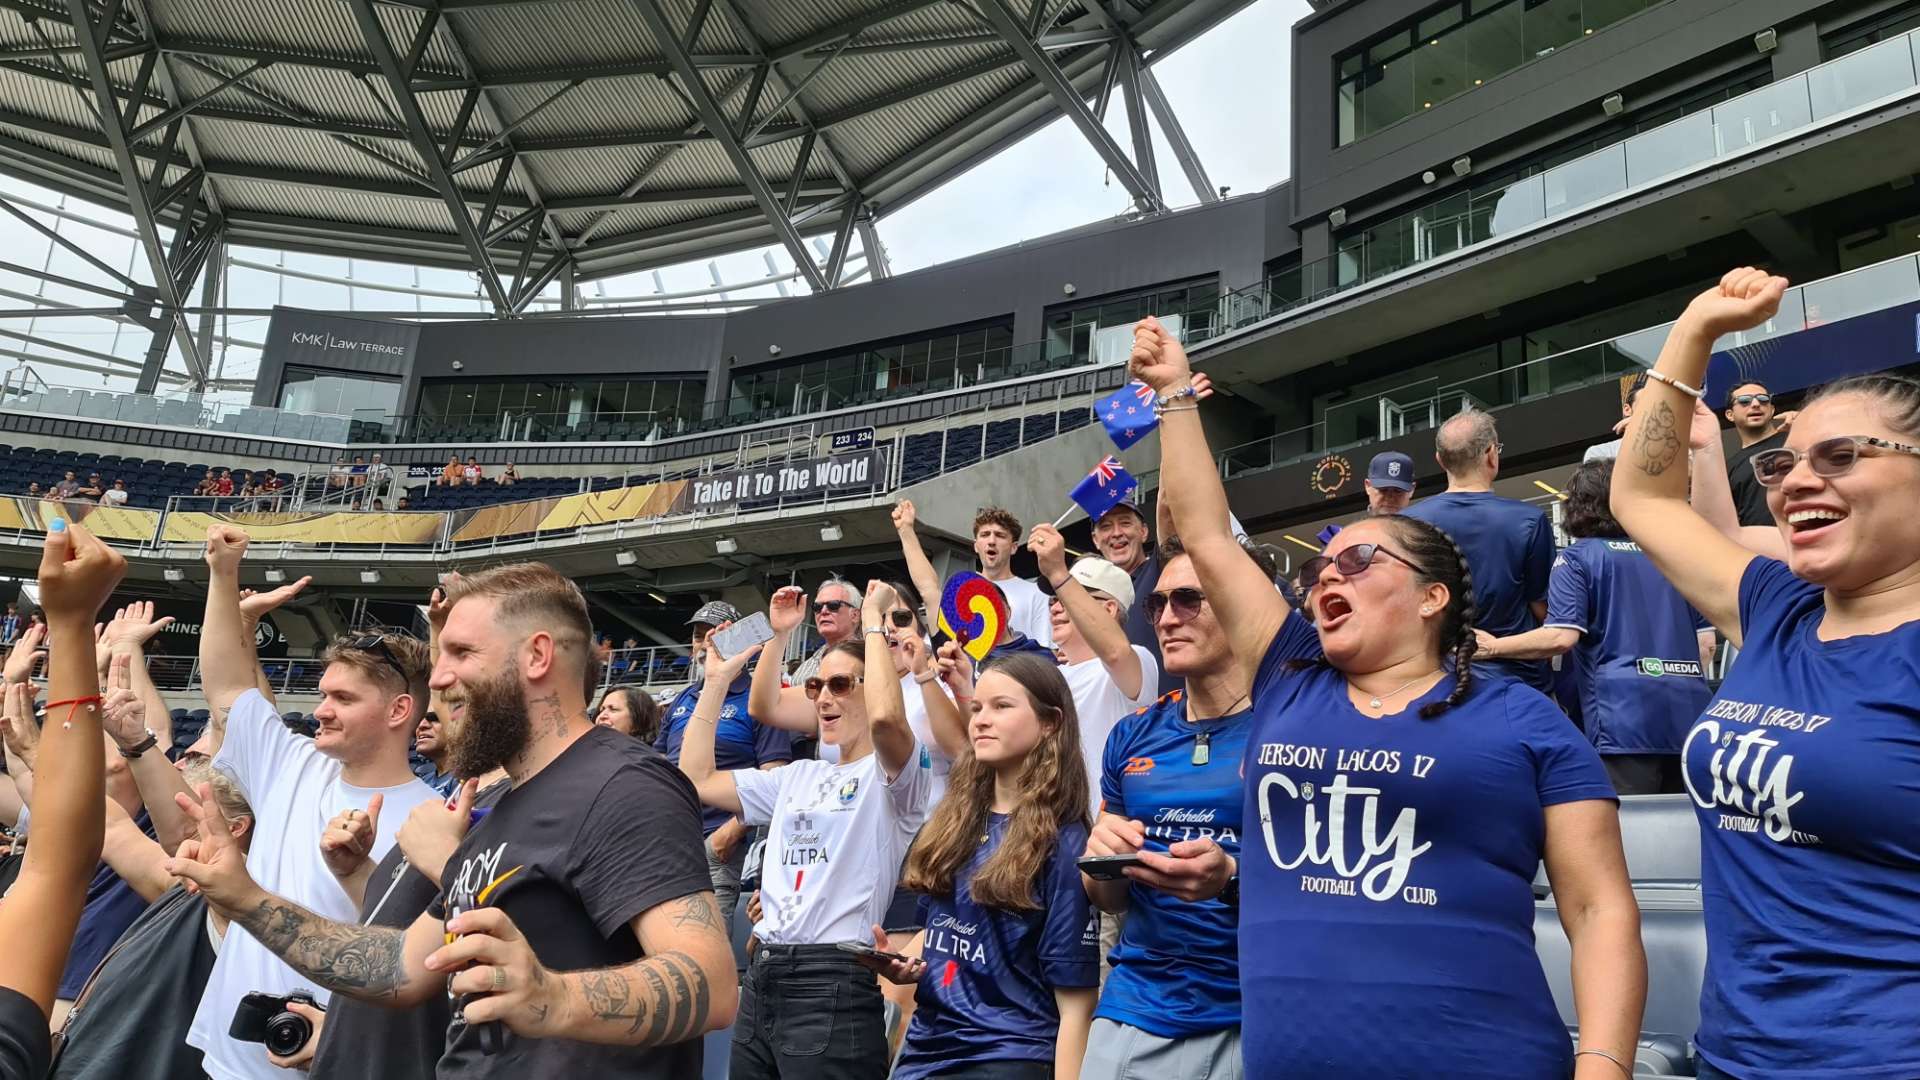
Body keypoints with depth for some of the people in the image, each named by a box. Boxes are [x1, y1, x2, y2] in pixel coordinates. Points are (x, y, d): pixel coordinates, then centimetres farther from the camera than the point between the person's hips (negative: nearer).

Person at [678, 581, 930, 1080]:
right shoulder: (798, 777, 19)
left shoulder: (895, 777, -4)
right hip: (760, 981, 7)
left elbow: (885, 717, -26)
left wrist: (872, 621, -14)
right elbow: (697, 779, 17)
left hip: (834, 987, -7)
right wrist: (717, 681, 16)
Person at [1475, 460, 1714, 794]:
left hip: (1625, 714, -5)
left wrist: (1493, 647, 2)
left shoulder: (1576, 558, 3)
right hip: (1688, 708, 5)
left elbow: (1561, 638, -10)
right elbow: (1706, 643, 17)